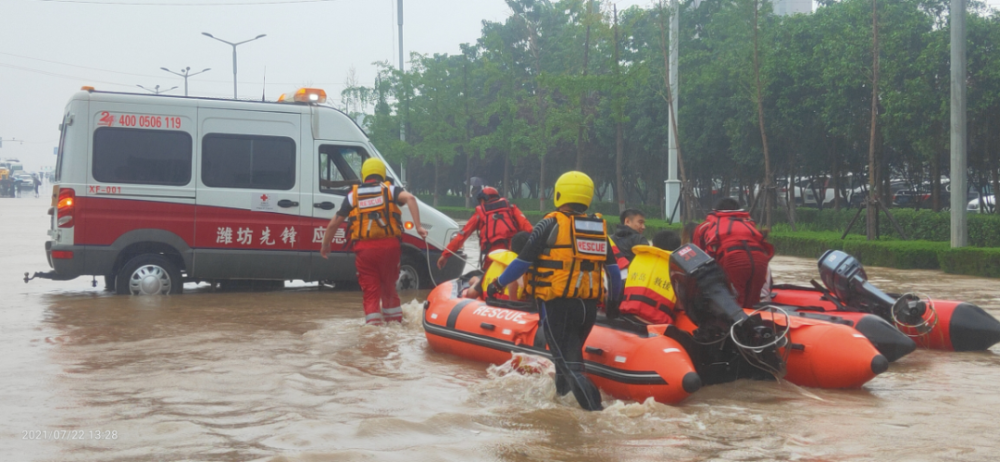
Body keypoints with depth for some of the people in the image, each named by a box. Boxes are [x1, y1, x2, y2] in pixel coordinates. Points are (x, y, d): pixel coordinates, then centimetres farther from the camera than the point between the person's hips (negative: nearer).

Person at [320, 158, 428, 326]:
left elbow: (333, 224, 14)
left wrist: (325, 245, 28)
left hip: (364, 248, 0)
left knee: (370, 292, 5)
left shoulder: (354, 194, 12)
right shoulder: (390, 190, 8)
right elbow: (410, 198, -14)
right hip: (389, 246, 0)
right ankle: (395, 322, 26)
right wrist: (418, 226, -17)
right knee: (389, 288, 19)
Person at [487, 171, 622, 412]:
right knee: (571, 355, 22)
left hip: (557, 306, -6)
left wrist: (498, 284, 9)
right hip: (588, 307, 6)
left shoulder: (550, 224, -6)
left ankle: (594, 408, -17)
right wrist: (615, 301, 28)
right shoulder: (600, 227, 9)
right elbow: (613, 269, 14)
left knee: (569, 364, -5)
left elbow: (523, 261, -5)